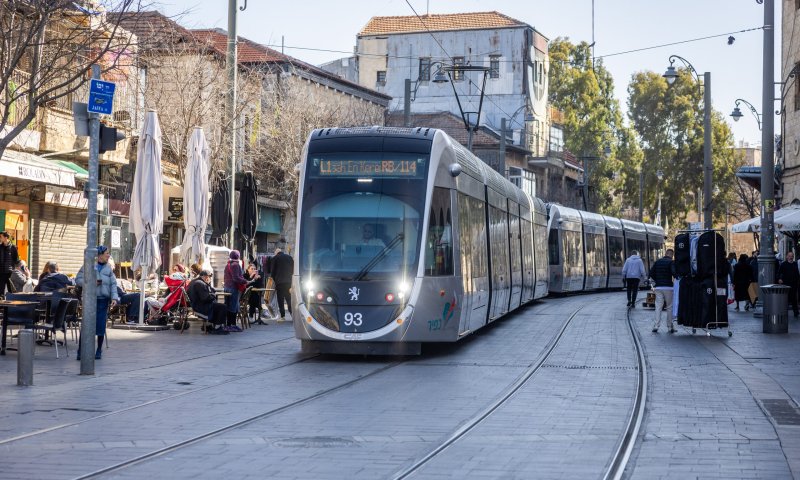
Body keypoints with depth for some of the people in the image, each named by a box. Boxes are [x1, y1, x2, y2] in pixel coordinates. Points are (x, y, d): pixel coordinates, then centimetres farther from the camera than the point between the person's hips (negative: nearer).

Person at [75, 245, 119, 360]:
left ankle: (99, 351, 15)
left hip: (103, 300, 3)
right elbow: (78, 280, 0)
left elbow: (113, 284, 8)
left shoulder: (108, 268, 11)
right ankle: (80, 351, -3)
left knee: (101, 326, 3)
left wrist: (114, 298, -5)